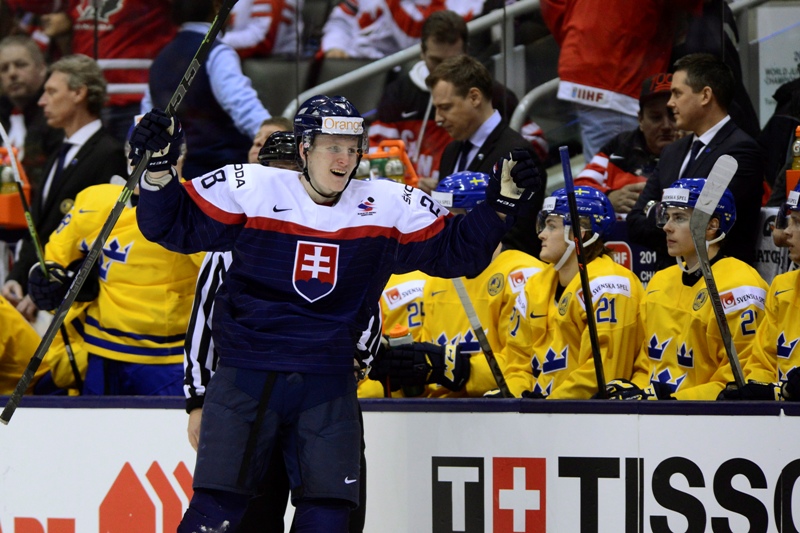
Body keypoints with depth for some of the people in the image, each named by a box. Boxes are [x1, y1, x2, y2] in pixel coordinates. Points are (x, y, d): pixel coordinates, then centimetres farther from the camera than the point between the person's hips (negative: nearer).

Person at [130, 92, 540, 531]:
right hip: (246, 376, -2)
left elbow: (454, 253, 7)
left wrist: (501, 204, -6)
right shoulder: (248, 189, -7)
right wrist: (158, 168, -20)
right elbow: (175, 226, -4)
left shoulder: (389, 207, 1)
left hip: (328, 386, 3)